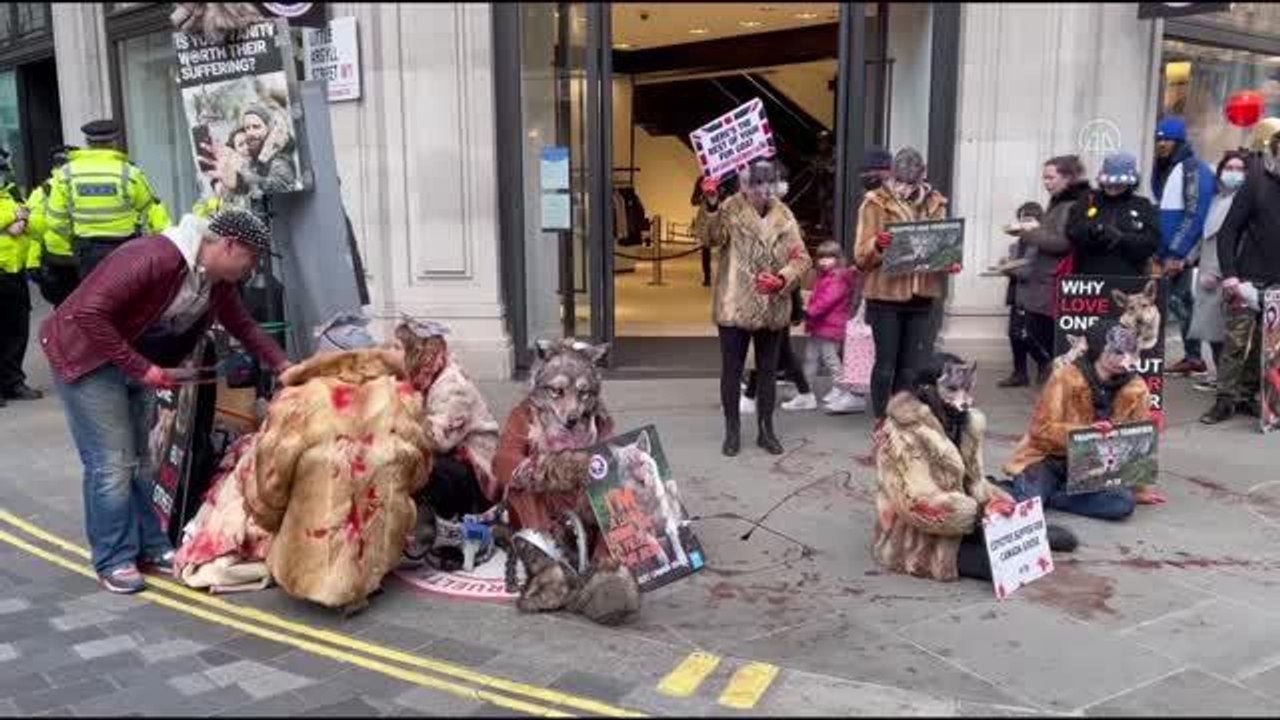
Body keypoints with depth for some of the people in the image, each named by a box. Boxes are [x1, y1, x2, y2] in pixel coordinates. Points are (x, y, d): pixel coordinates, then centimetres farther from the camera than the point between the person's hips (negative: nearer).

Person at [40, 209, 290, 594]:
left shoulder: (218, 281, -4)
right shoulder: (153, 258, -31)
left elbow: (242, 325, 11)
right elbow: (89, 314, -32)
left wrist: (283, 365, -1)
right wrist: (141, 368, -30)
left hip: (139, 363, 9)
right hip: (87, 358, -9)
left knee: (141, 459, 12)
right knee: (112, 463, -7)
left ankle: (150, 545, 22)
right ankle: (114, 560, 5)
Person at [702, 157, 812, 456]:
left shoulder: (783, 214, 5)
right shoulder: (731, 209, -7)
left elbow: (802, 257, 2)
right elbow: (713, 237, -25)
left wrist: (782, 279, -17)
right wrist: (711, 206, -42)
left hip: (773, 308, 4)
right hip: (735, 306, -3)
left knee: (767, 370, 13)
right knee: (731, 370, 4)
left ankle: (766, 430, 25)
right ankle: (732, 431, 18)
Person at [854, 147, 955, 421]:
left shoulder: (934, 203, 9)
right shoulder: (876, 203, -4)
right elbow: (861, 255, -7)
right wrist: (877, 245, -28)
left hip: (921, 295, 4)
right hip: (885, 295, -4)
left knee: (912, 365, 8)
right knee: (886, 362, 1)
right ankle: (881, 421, 11)